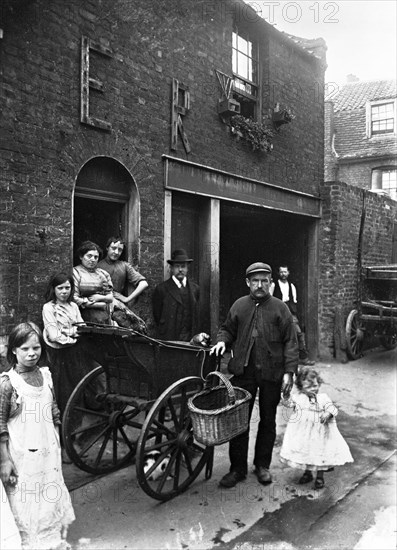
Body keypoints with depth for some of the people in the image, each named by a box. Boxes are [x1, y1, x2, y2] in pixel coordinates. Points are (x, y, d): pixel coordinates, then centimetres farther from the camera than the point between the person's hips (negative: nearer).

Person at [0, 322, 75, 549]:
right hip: (22, 456, -5)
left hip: (49, 453, 6)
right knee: (25, 503, 5)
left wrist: (57, 444, 13)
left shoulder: (46, 375, 2)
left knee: (52, 498, 17)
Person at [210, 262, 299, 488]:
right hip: (243, 372, 1)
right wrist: (222, 341, -4)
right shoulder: (239, 306, 6)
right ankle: (238, 468, 18)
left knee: (268, 421, 12)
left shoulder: (280, 308, 0)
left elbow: (290, 342, -1)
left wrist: (289, 371, -8)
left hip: (272, 374, -1)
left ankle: (263, 465, 30)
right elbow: (228, 329, 18)